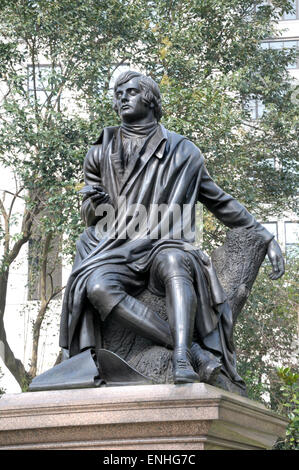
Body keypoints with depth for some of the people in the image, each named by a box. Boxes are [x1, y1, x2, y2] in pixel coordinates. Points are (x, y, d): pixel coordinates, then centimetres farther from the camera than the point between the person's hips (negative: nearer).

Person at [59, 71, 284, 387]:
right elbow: (90, 216, 21)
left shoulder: (183, 153, 15)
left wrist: (266, 238, 16)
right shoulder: (101, 154, 19)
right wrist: (95, 203, -4)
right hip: (115, 251, 1)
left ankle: (182, 359, -56)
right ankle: (195, 351, -41)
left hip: (164, 248, -1)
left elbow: (220, 202, 22)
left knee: (174, 262, -40)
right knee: (97, 287, -35)